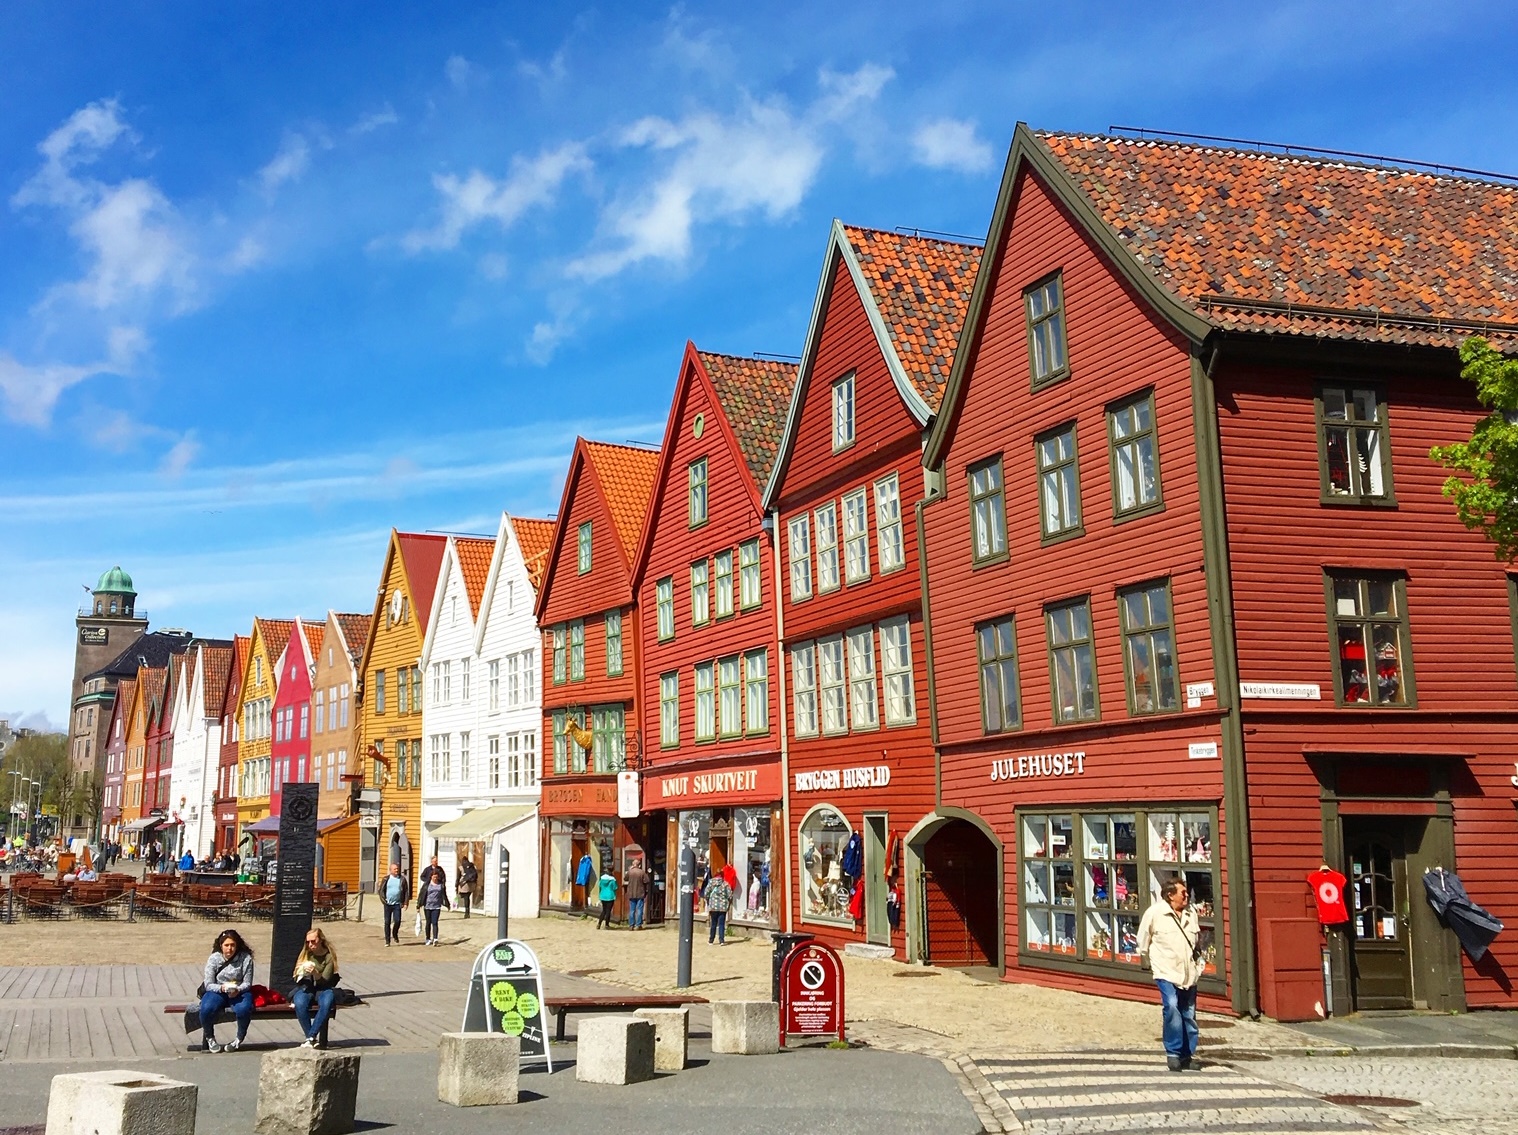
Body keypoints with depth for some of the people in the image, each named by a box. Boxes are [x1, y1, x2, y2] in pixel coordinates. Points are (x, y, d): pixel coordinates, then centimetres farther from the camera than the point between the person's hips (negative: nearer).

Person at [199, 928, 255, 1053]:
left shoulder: (245, 958, -7)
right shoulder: (213, 958, -5)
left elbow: (247, 983, -4)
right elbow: (209, 985, -6)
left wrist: (237, 990, -26)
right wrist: (221, 988, -27)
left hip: (239, 992, -1)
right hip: (217, 991, 1)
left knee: (244, 1009, -34)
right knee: (206, 1009, -33)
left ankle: (239, 1039, -3)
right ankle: (209, 1038, 0)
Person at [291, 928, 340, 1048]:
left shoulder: (329, 956, -3)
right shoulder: (305, 954, 6)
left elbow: (325, 981, -9)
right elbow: (297, 979, 7)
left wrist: (315, 973, -29)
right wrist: (302, 971, -16)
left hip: (323, 989, -2)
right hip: (306, 988, 2)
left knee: (327, 1002, -37)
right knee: (300, 1003, -34)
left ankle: (310, 1037, -33)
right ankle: (314, 1038, -26)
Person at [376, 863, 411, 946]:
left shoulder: (402, 879, 4)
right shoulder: (386, 879, 4)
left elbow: (406, 892, 5)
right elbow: (381, 890, 6)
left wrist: (405, 903, -2)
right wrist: (383, 899, -9)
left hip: (397, 904, 0)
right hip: (388, 904, 0)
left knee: (397, 921, -11)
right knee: (387, 922, 3)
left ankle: (395, 934, 18)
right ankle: (387, 940, 11)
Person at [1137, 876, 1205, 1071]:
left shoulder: (1191, 913, 5)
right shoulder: (1154, 913, -10)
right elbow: (1143, 941, 1)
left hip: (1189, 973, 5)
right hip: (1166, 972, -5)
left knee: (1189, 1015, 9)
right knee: (1171, 1008, -24)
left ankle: (1187, 1056, 23)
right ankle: (1173, 1053, -13)